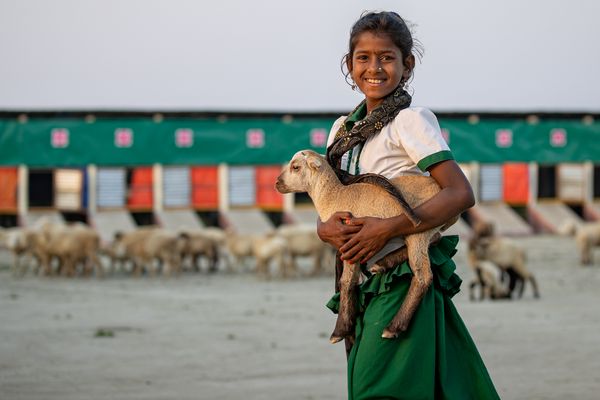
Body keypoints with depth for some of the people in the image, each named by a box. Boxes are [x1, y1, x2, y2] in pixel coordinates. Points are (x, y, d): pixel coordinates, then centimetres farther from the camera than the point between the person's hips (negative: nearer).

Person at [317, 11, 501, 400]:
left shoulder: (411, 120, -7)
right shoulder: (343, 130, 14)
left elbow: (461, 194, -18)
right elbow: (324, 219, 16)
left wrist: (387, 228, -24)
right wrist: (330, 229, -9)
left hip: (404, 281, -7)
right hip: (363, 284, 7)